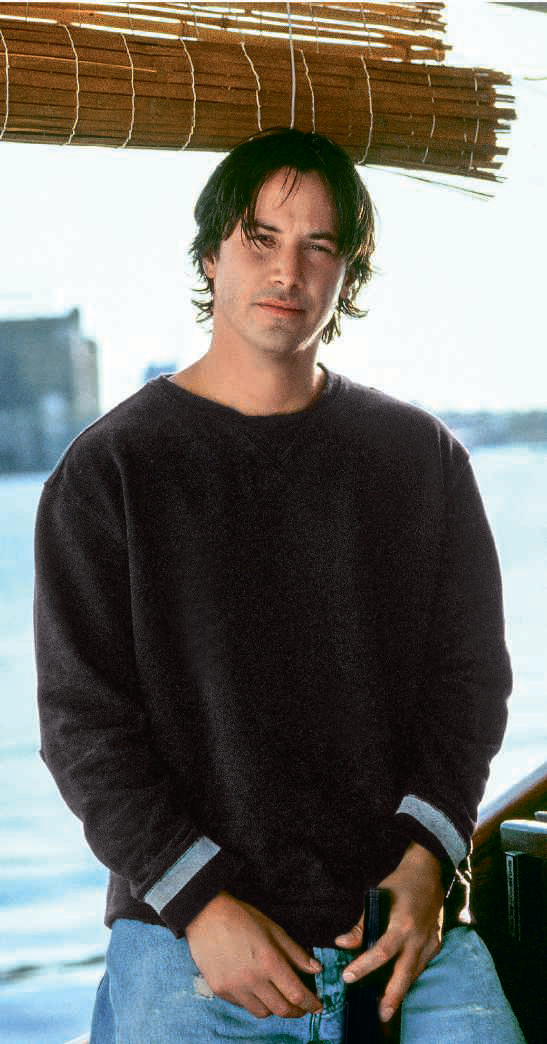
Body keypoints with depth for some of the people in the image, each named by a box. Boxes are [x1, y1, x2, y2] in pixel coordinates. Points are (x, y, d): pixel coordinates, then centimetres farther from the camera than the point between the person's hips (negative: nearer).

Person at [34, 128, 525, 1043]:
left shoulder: (422, 456, 12)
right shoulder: (107, 471, 3)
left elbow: (470, 668, 10)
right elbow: (81, 722, -2)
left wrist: (429, 854, -6)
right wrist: (200, 905, -12)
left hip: (399, 919, 2)